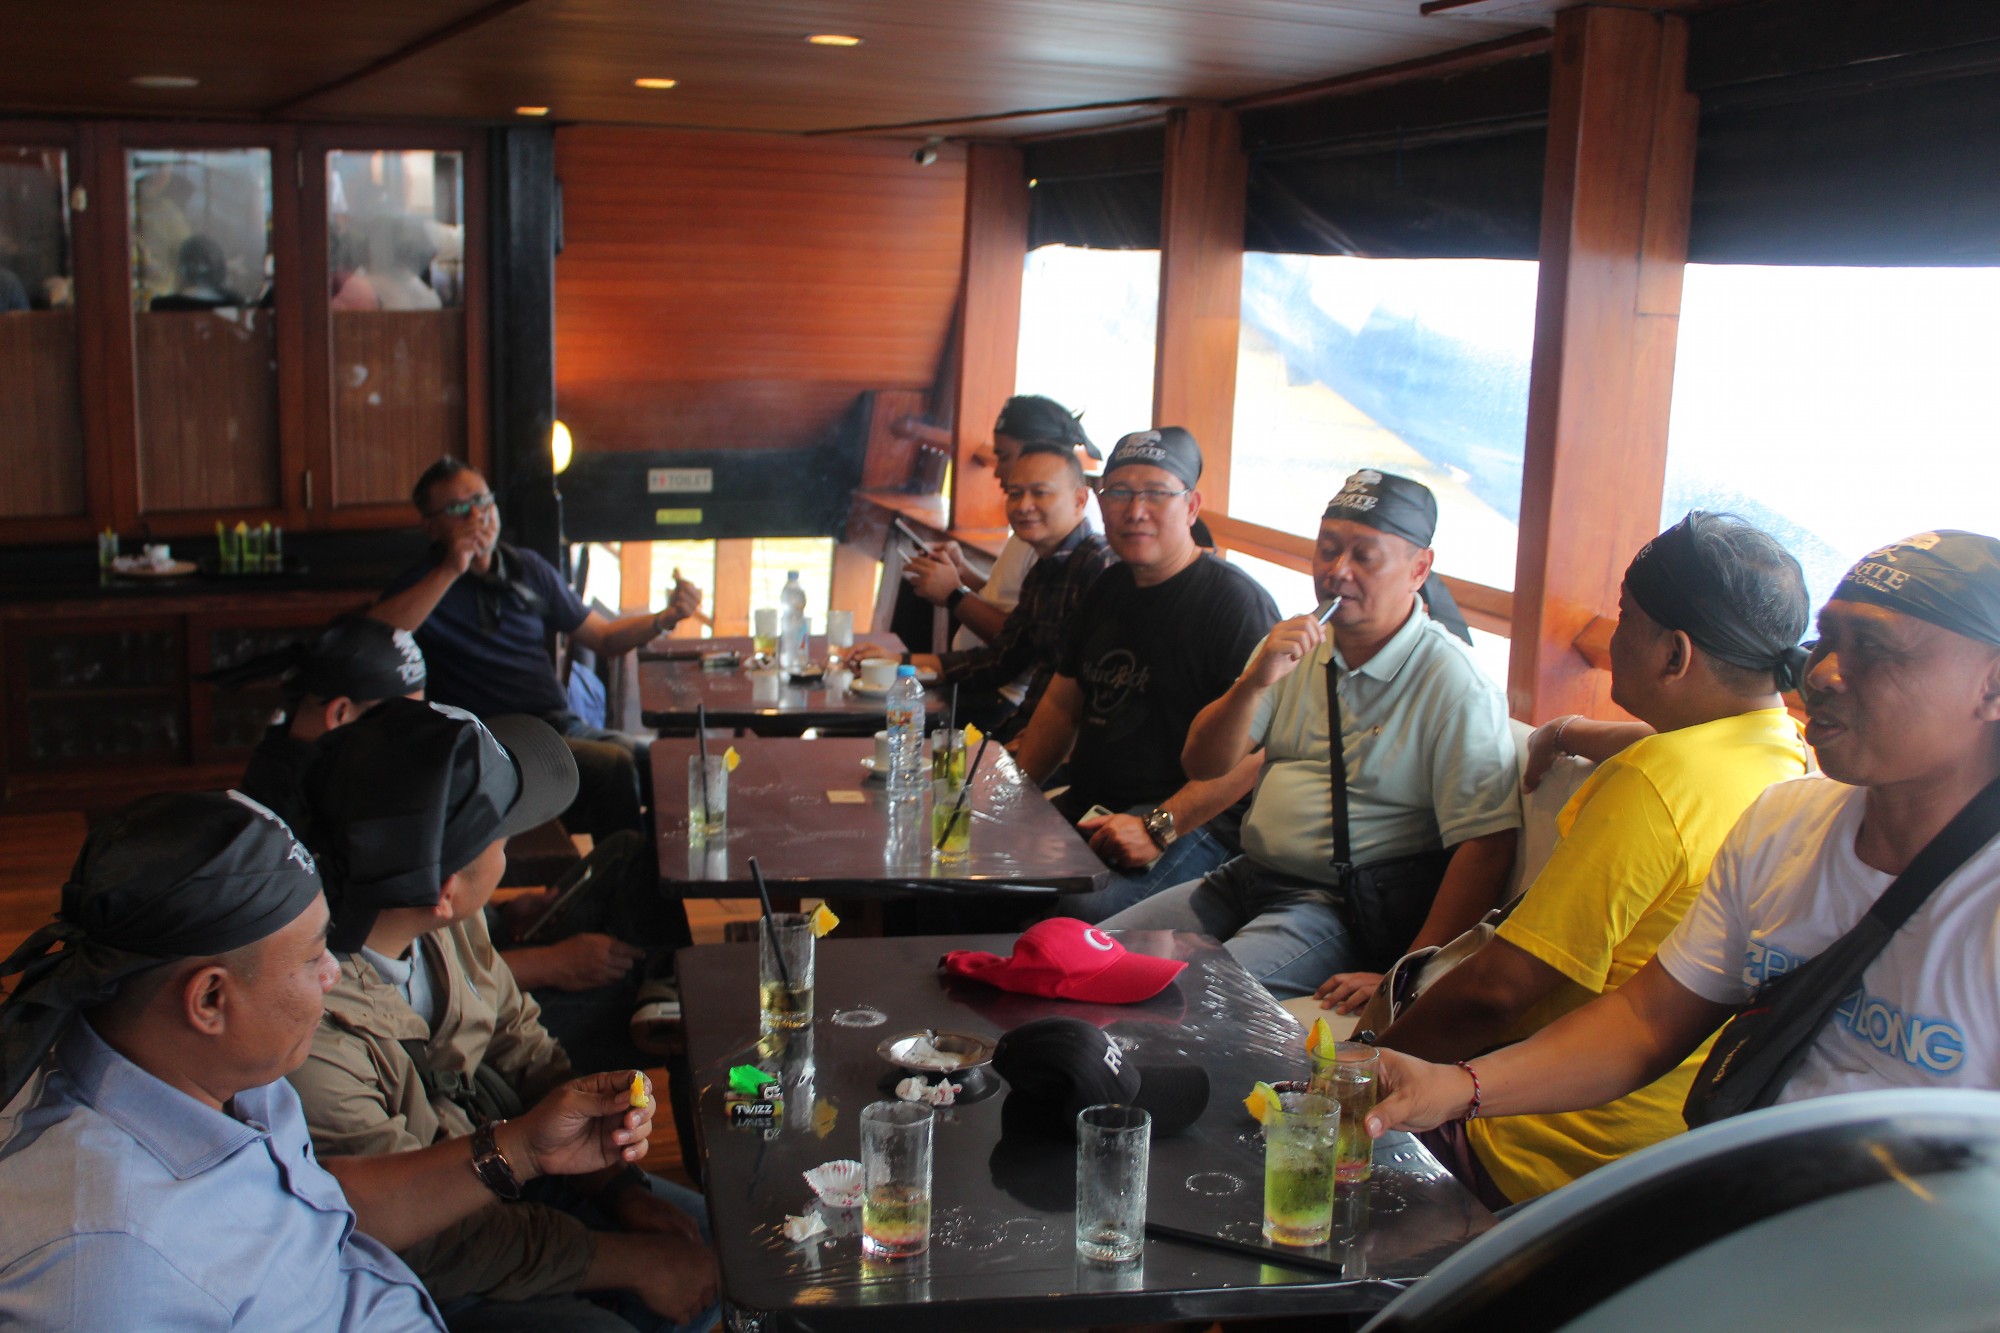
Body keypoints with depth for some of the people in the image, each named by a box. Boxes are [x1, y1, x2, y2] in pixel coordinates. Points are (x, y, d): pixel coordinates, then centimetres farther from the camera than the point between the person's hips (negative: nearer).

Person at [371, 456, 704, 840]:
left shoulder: (528, 568, 17)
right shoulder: (425, 583, 1)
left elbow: (603, 637, 21)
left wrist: (666, 618, 2)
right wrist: (450, 571, -22)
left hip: (562, 725, 6)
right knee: (613, 766, -29)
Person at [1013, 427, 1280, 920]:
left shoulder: (1236, 602, -9)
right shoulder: (1109, 589, 18)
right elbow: (1061, 705, 27)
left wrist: (1158, 828, -23)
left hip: (1192, 826, -8)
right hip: (1085, 808, 8)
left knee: (1083, 911, -36)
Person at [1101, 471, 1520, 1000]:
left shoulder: (1455, 684, -11)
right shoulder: (1295, 646, 10)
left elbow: (1486, 846, -18)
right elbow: (1203, 764, 6)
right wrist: (1253, 683, -14)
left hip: (1348, 909, -7)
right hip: (1248, 876, 7)